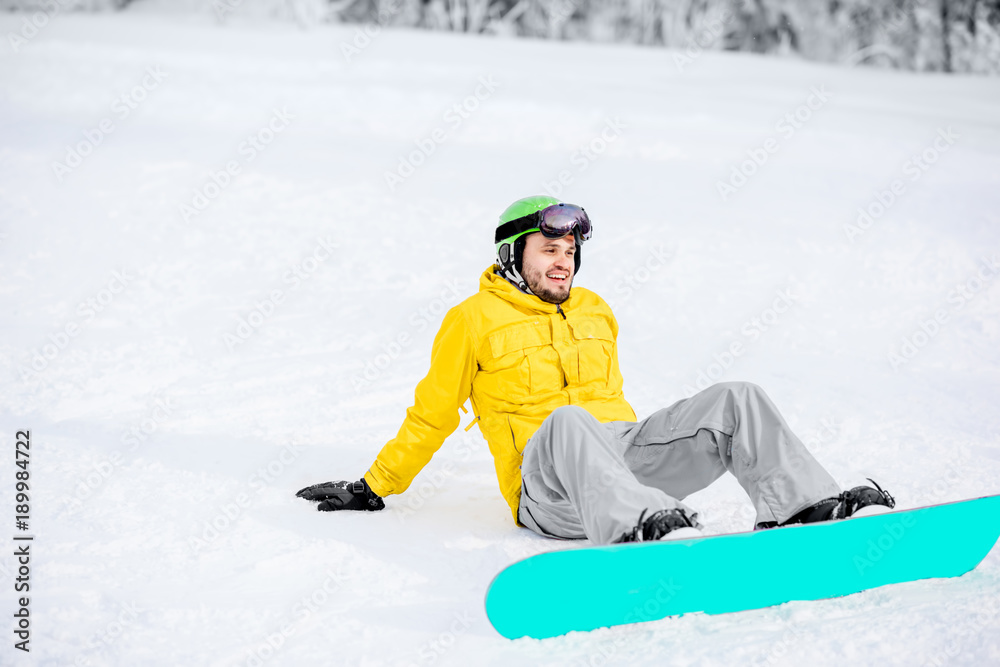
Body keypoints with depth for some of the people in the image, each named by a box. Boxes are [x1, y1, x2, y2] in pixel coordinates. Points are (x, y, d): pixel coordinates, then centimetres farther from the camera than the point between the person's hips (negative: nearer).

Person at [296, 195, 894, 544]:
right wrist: (373, 489, 14)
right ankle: (649, 529, -67)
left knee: (737, 399, -15)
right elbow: (431, 417, 14)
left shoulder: (595, 312, 25)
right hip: (547, 482, -5)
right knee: (566, 420, -42)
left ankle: (808, 509, -29)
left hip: (626, 448, 6)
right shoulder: (474, 320, 9)